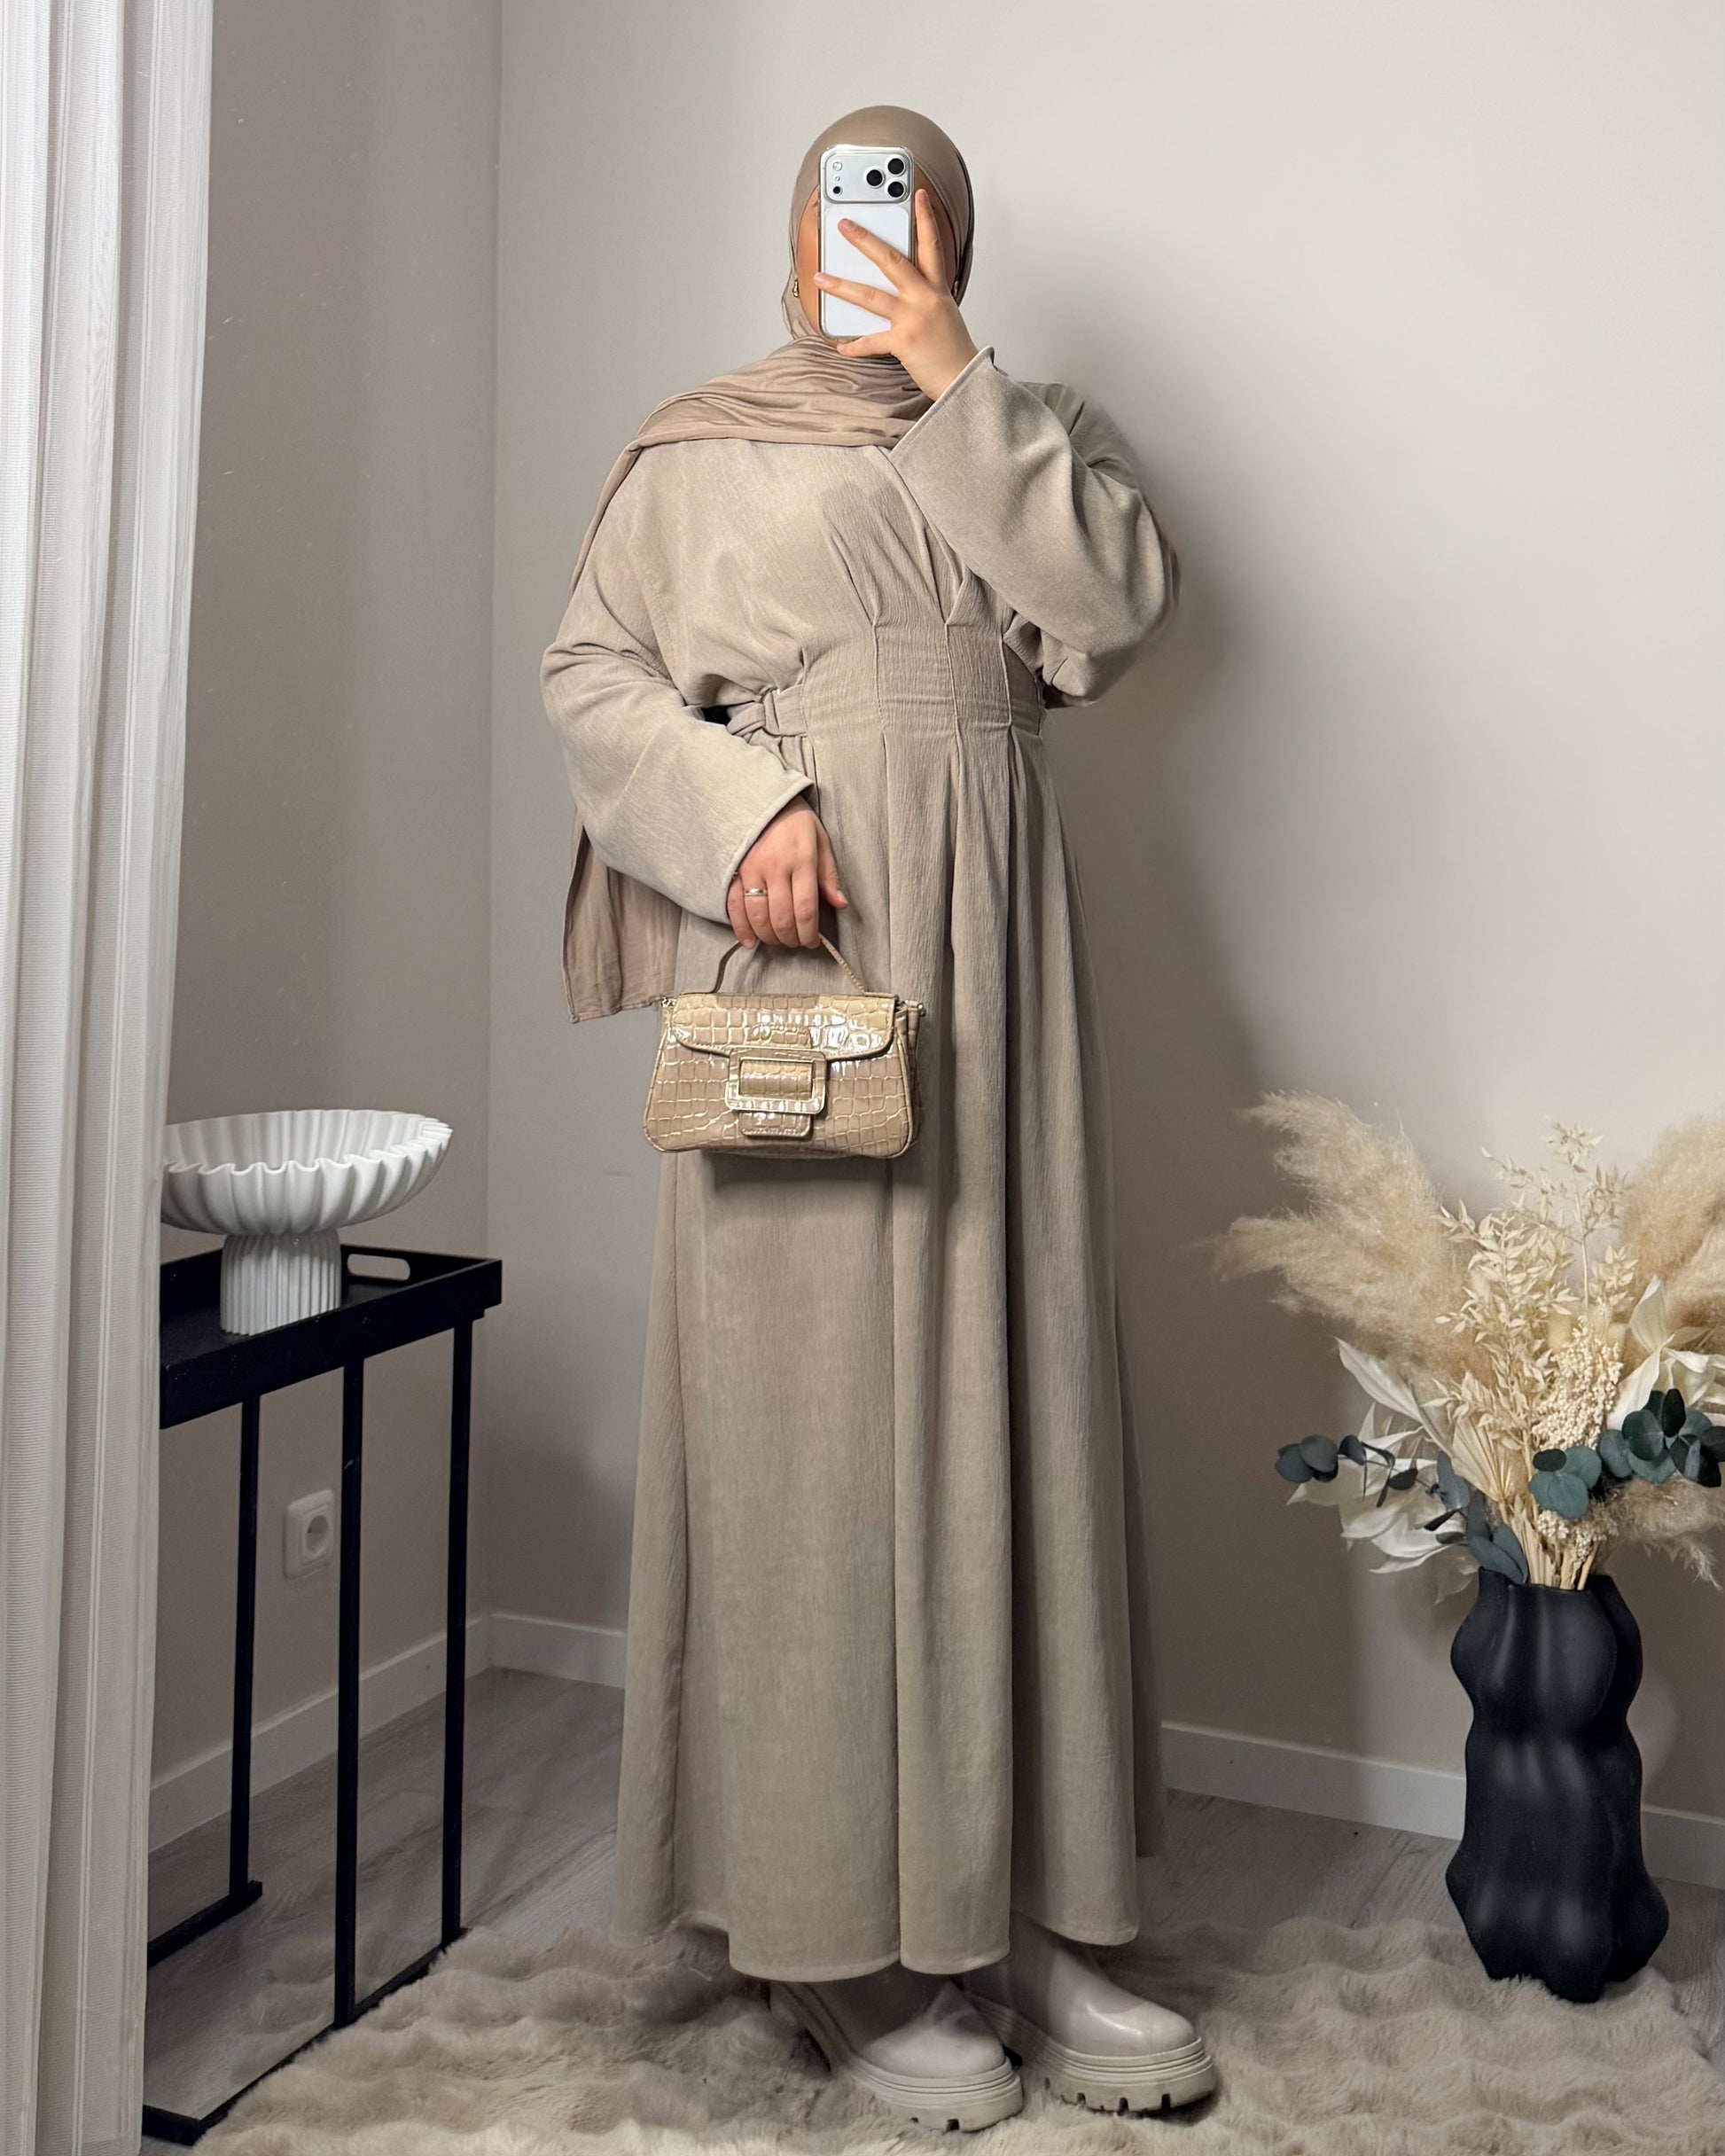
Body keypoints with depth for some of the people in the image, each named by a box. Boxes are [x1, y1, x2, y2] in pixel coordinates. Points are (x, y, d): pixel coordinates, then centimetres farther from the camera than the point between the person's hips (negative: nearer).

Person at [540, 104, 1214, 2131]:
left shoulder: (1021, 433, 18)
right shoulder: (698, 450, 11)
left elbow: (1120, 597, 0)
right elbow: (592, 672, 2)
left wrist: (958, 382, -2)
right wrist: (741, 811, -14)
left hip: (990, 932, 3)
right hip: (800, 931, -3)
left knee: (1015, 1390, 2)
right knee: (820, 1398, -5)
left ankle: (1021, 1907, 13)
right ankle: (852, 1945, 6)